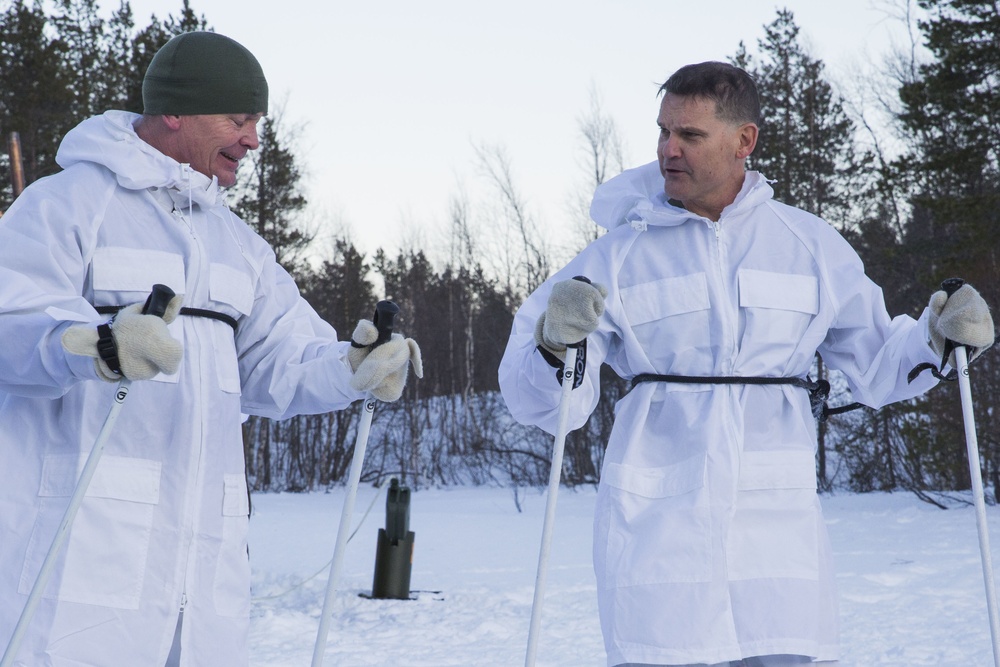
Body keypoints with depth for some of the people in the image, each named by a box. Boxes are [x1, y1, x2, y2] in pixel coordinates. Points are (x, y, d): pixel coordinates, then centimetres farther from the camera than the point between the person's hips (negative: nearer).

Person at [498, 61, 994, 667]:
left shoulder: (811, 246, 9)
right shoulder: (618, 257, 3)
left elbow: (874, 364, 17)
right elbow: (546, 405, -1)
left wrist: (937, 338, -1)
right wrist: (556, 346, -22)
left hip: (779, 537, 1)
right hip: (656, 533, -1)